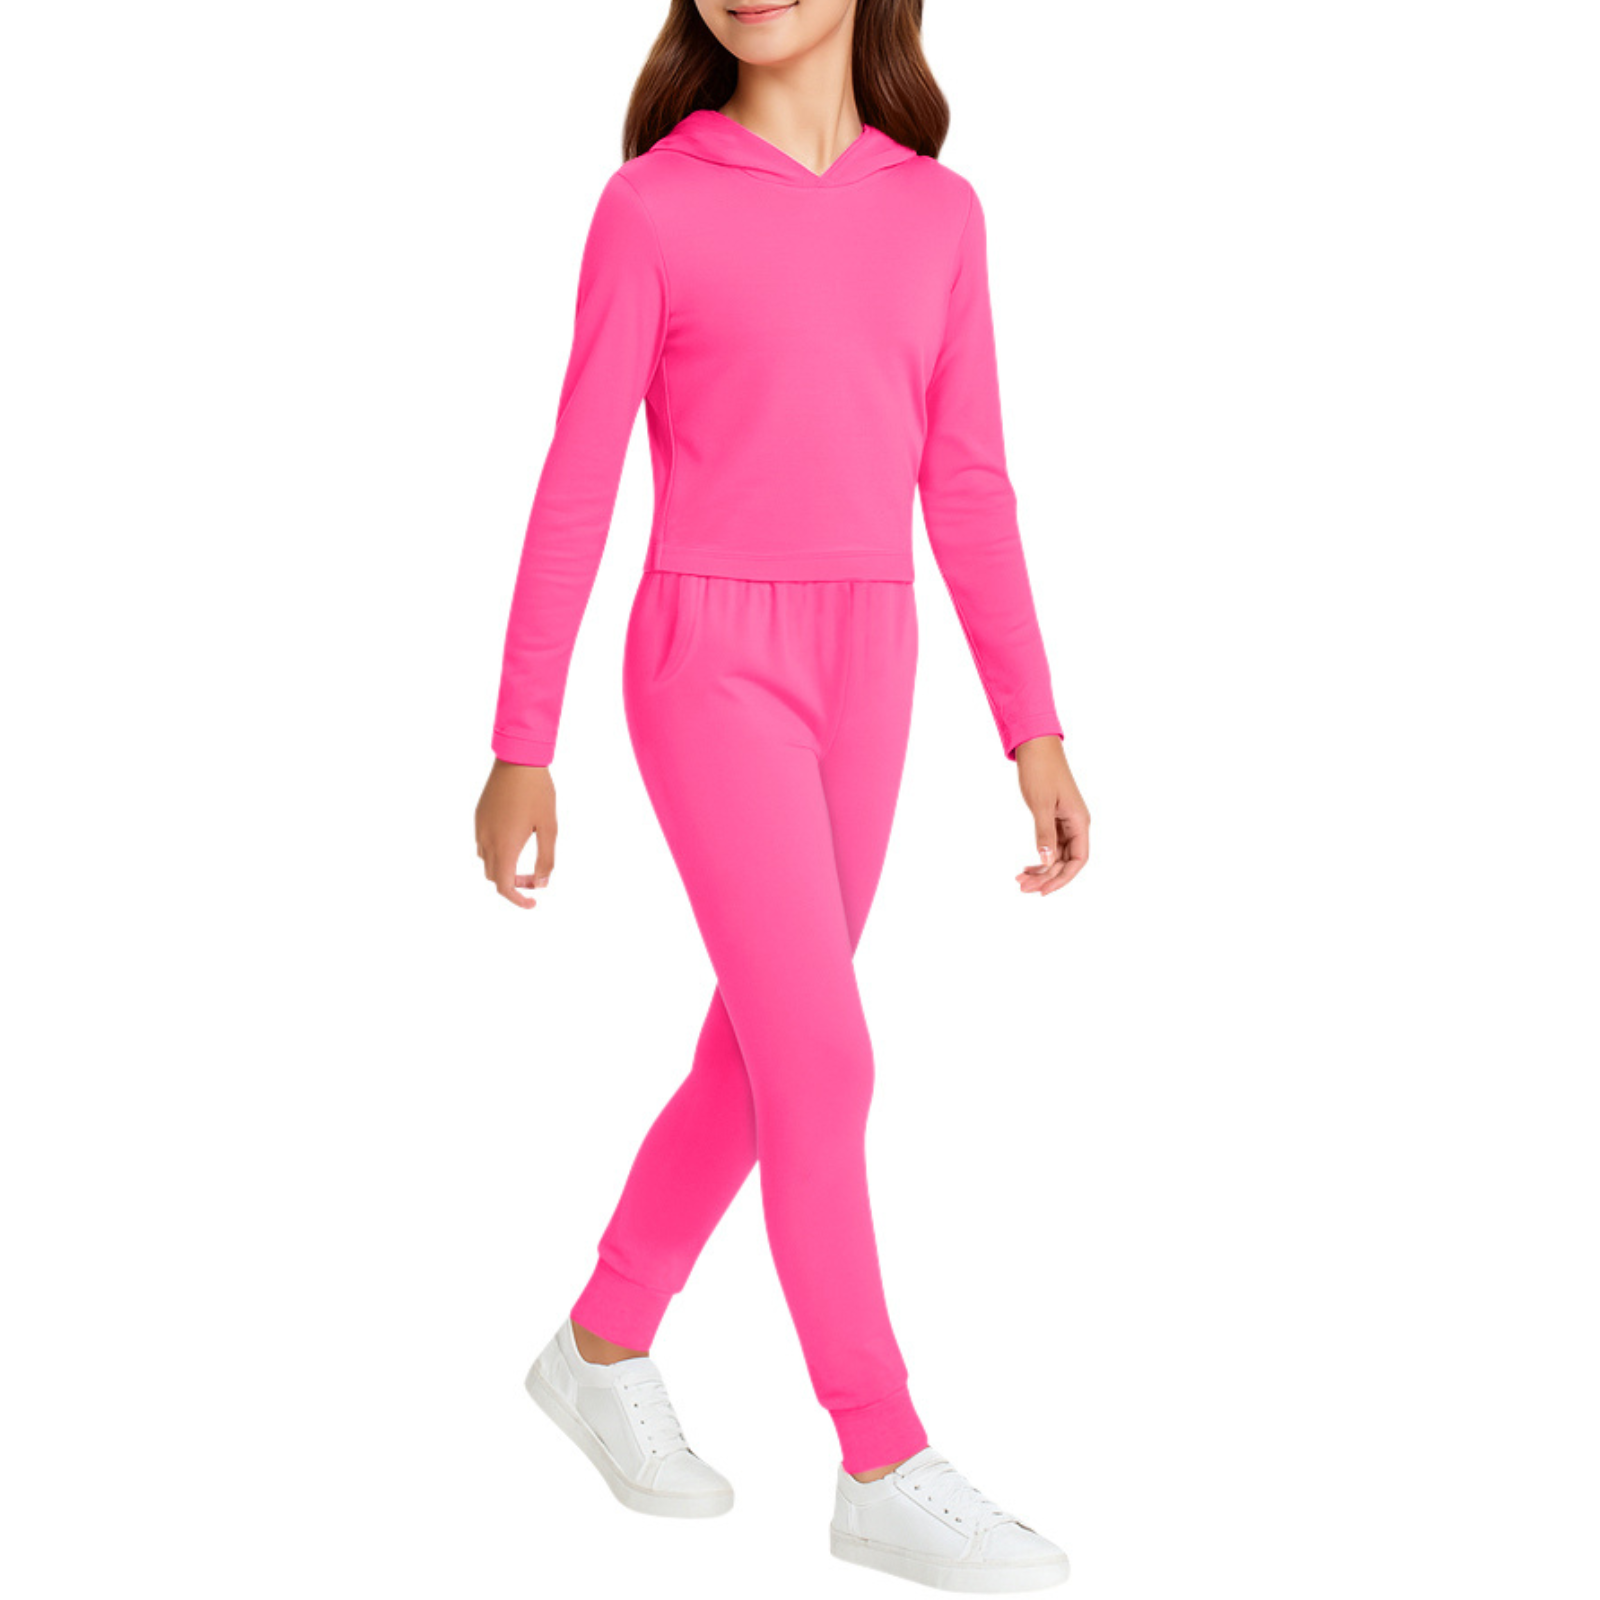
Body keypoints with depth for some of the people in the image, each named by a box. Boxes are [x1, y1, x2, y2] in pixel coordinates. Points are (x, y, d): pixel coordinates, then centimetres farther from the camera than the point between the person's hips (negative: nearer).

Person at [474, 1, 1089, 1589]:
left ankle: (603, 1346, 30)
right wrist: (519, 751, -5)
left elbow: (967, 490, 9)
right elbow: (575, 489, -4)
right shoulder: (650, 206, -4)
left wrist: (1035, 731, 4)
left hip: (858, 682, 5)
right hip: (709, 670, -5)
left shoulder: (936, 213, 8)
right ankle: (886, 1467, 1)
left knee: (761, 1056, 10)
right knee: (824, 1065, -10)